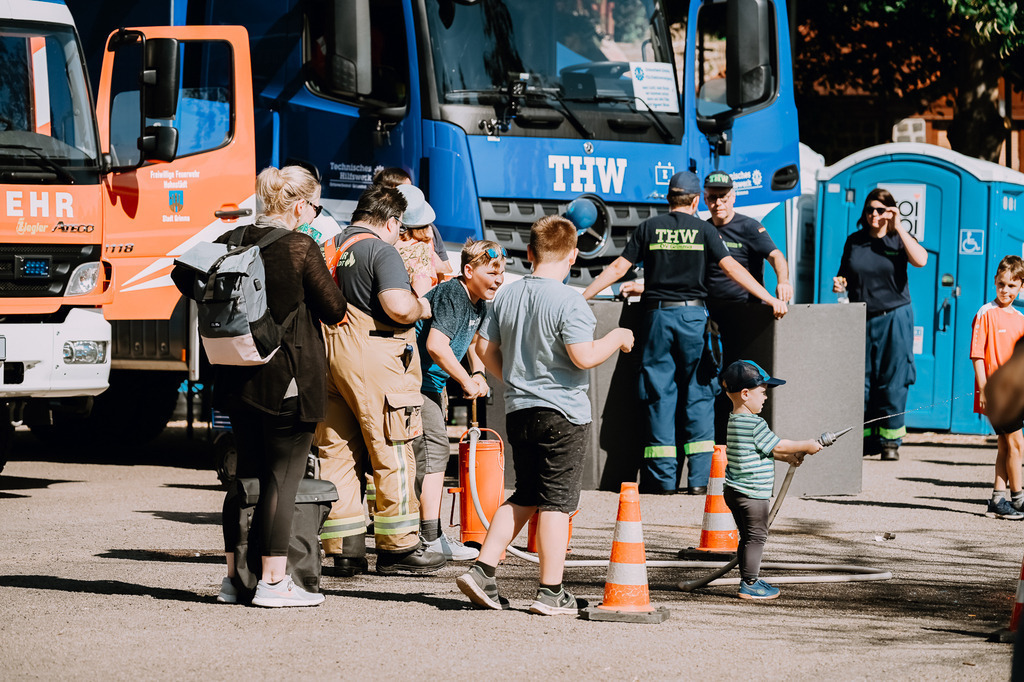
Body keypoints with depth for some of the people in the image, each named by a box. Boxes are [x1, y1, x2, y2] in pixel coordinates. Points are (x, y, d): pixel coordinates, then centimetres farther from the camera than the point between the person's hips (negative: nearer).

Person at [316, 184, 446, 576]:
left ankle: (344, 550, 9)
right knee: (391, 454, 1)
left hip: (326, 353, 8)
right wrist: (422, 308, -2)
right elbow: (399, 307, -22)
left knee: (336, 453, 8)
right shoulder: (380, 251, -10)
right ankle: (398, 548, 4)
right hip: (372, 359, -8)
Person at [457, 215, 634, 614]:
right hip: (563, 412, -6)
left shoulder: (507, 295, 5)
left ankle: (482, 571, 10)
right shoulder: (569, 302, -15)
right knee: (556, 501, -1)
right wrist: (617, 338, -3)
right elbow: (584, 357, -20)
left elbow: (485, 349, 11)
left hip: (519, 411, 6)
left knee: (524, 496, 17)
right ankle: (551, 592, 2)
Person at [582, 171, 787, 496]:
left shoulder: (649, 228, 6)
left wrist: (581, 298, 10)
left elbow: (618, 267, 4)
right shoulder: (703, 230, 3)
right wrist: (770, 299, -2)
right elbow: (732, 268, -4)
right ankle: (698, 478, -1)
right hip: (693, 314, -1)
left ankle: (663, 477, 2)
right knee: (698, 395, 4)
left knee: (659, 395, 4)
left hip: (658, 314, 1)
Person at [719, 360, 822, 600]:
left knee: (748, 537, 17)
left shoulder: (735, 421, 12)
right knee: (756, 536, -1)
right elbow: (778, 446, -13)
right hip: (752, 494, -10)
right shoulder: (754, 424, -20)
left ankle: (748, 580, 24)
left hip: (734, 491, 10)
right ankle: (749, 585, 1)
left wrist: (787, 457, 16)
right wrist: (806, 446, 0)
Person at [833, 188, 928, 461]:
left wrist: (898, 228, -19)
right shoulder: (854, 241, 9)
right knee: (859, 380, 1)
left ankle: (890, 440, 3)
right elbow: (844, 275, 18)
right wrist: (840, 284, -6)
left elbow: (920, 260, -20)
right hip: (861, 319, 3)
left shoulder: (898, 240, 0)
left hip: (893, 317, -3)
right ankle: (864, 440, 8)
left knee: (892, 381, -3)